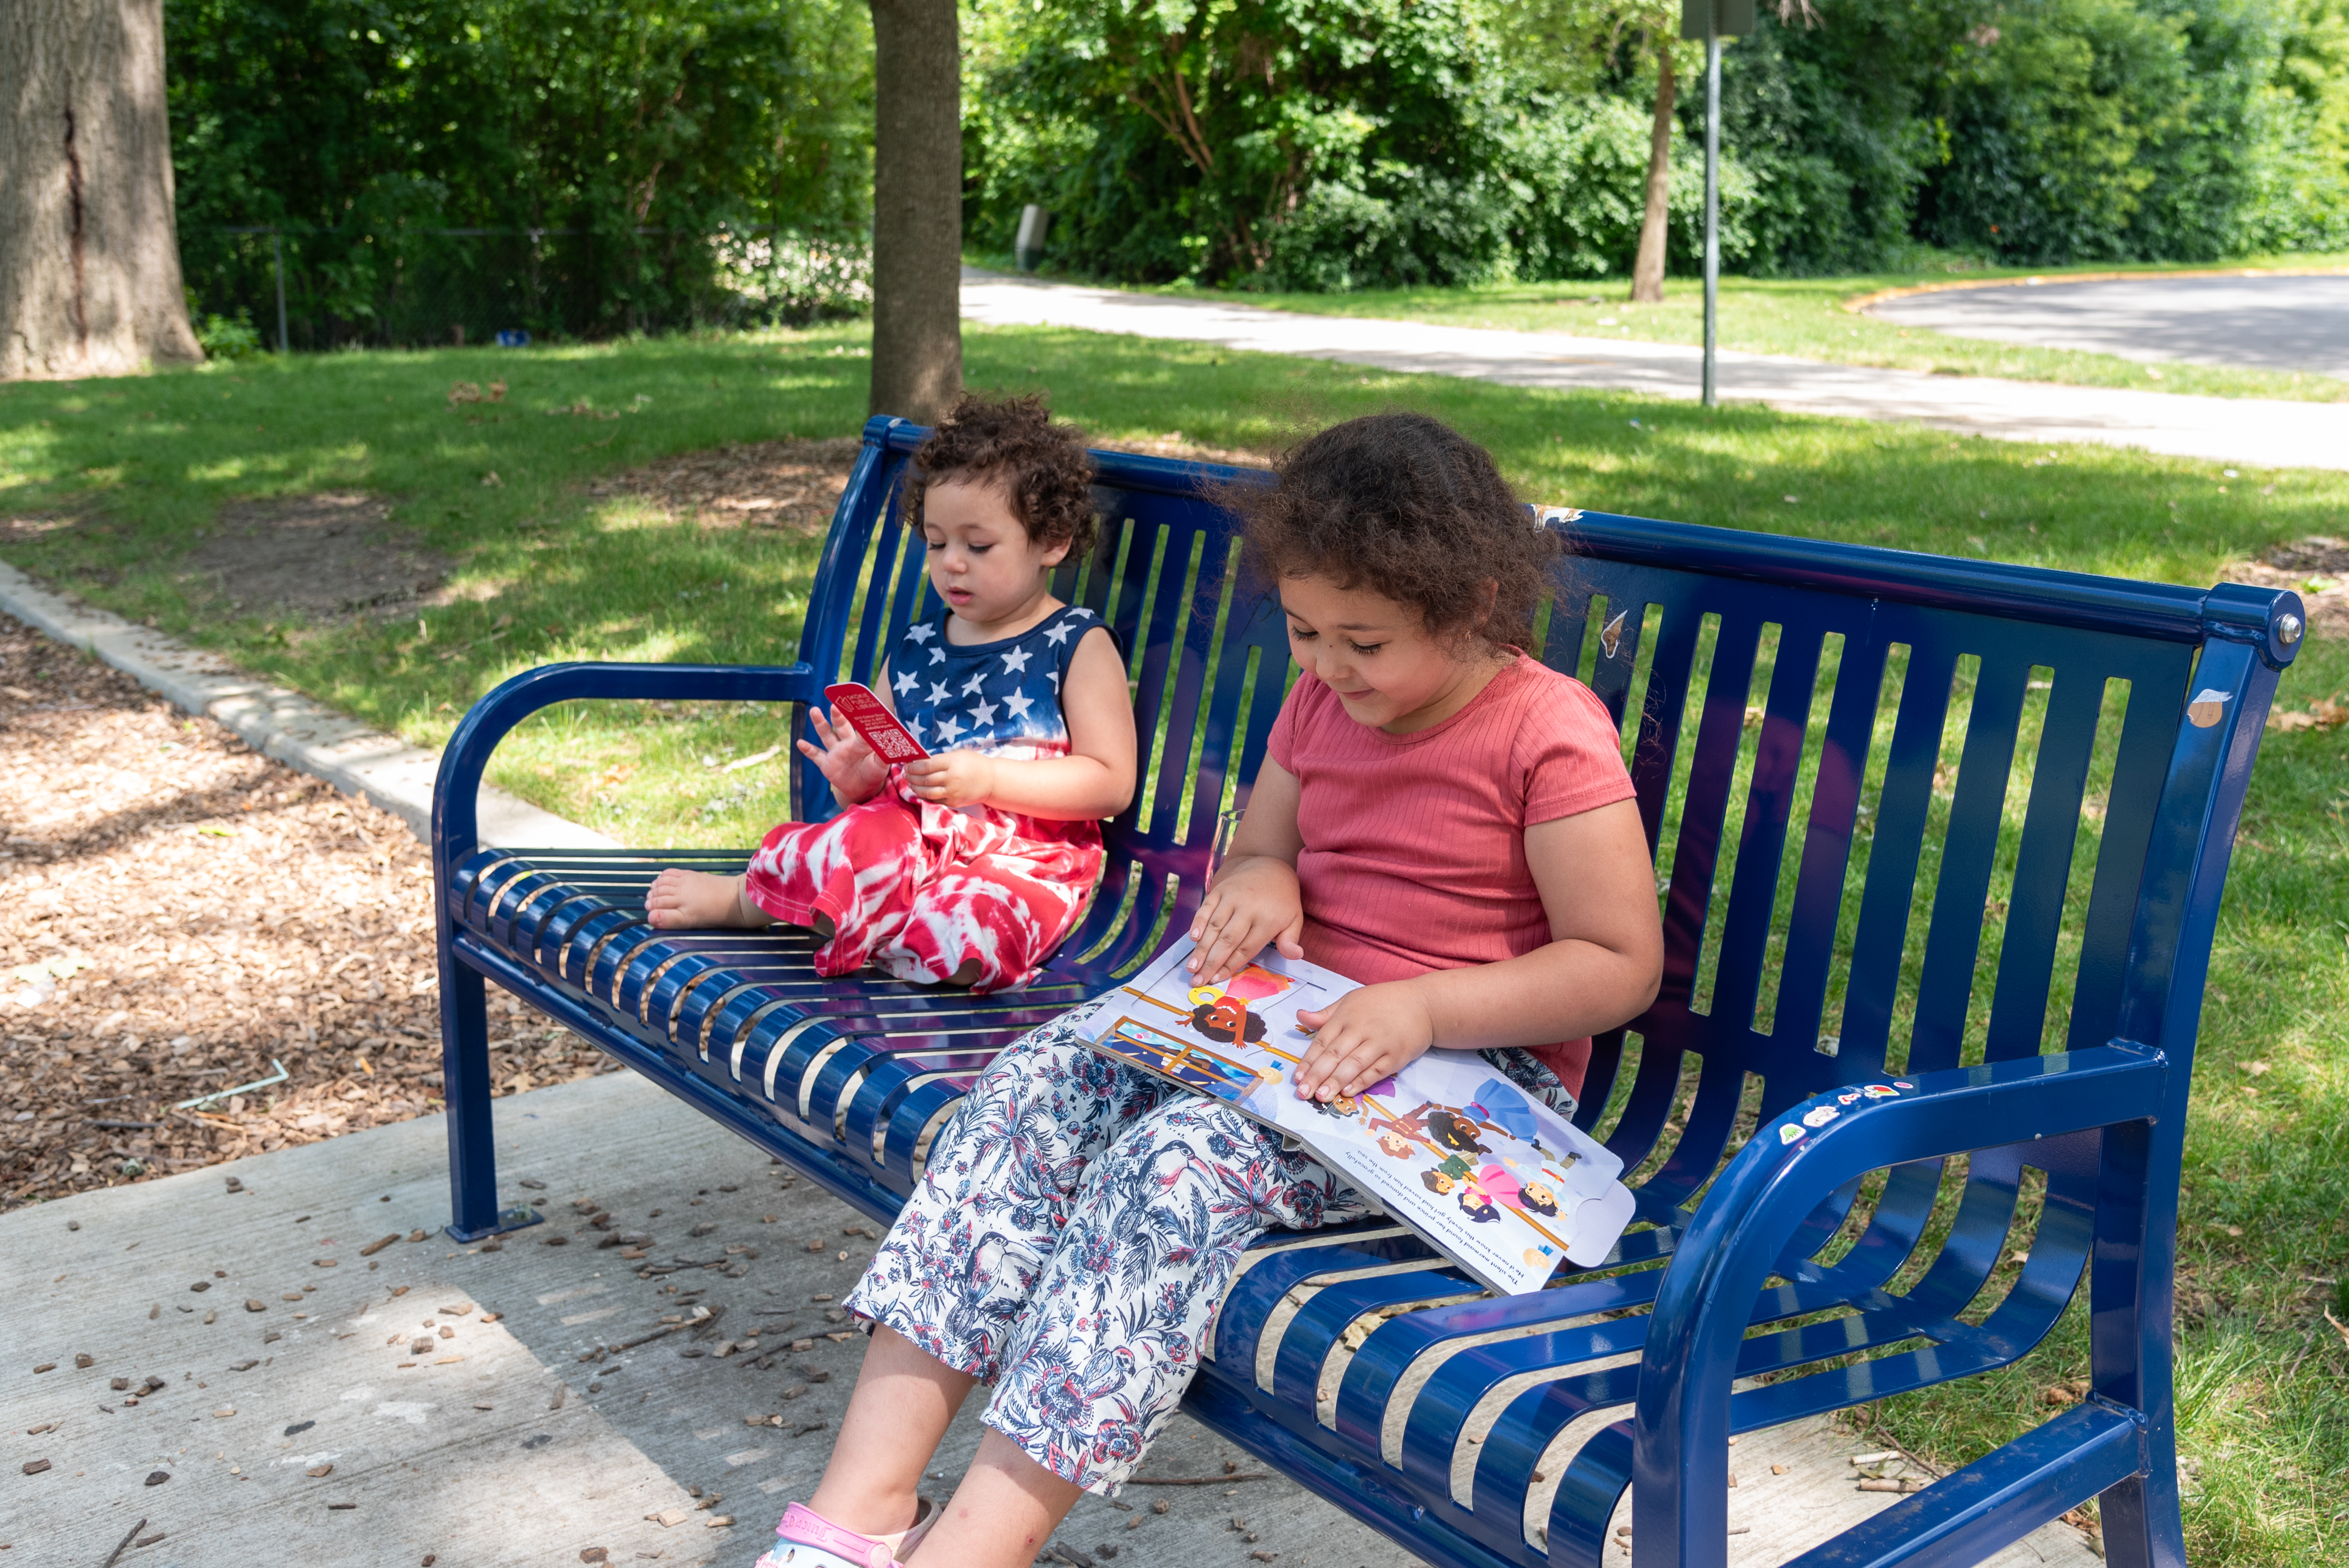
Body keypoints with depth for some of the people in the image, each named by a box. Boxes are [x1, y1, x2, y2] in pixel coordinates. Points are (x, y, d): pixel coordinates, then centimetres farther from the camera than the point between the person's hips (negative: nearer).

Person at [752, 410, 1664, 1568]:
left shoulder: (1548, 734, -11)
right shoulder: (1323, 697, 11)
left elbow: (1621, 964, -12)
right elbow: (1254, 851, 24)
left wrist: (1422, 1006, -23)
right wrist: (1257, 877, -2)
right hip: (1288, 1023, 7)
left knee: (1183, 1157, -34)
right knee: (1036, 1081, -19)